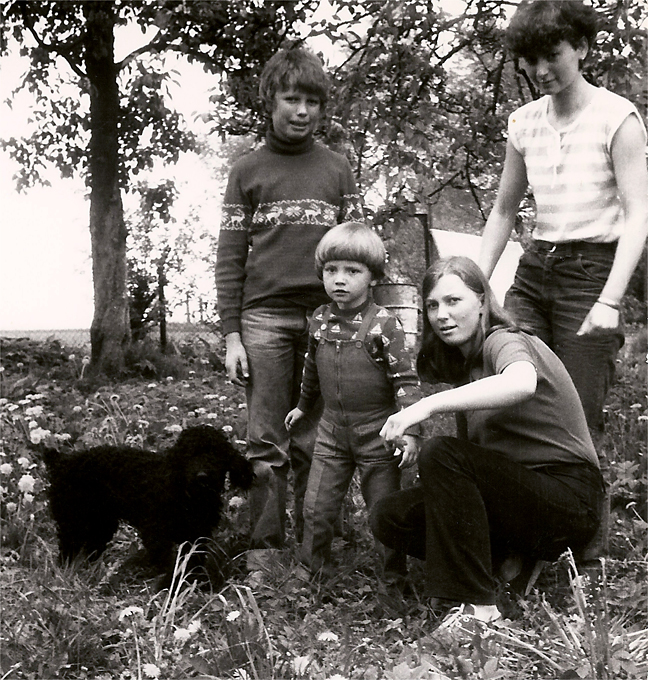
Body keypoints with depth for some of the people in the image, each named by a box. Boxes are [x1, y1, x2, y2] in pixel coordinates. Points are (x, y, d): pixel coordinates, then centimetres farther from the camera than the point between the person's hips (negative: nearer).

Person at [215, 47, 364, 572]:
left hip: (327, 315, 1)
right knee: (267, 442, -1)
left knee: (316, 440, 2)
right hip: (264, 318, -1)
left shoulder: (337, 169, 12)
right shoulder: (248, 172, 9)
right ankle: (265, 545, 5)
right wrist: (231, 335, -2)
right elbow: (230, 258, 5)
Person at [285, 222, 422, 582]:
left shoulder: (384, 324, -13)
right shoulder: (320, 320, 3)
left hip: (377, 431, -4)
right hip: (332, 430, 4)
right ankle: (314, 571, 25)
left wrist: (410, 430, -19)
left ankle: (395, 574, 23)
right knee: (316, 508, 7)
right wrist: (303, 406, 31)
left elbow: (406, 380, -13)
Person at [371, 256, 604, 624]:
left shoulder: (505, 341, -11)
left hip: (570, 501, -8)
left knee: (441, 454, -29)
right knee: (390, 518, -5)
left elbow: (521, 383, -38)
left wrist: (429, 404, -40)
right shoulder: (462, 362, 15)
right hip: (521, 491, 8)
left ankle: (477, 607, -22)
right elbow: (477, 451, 10)